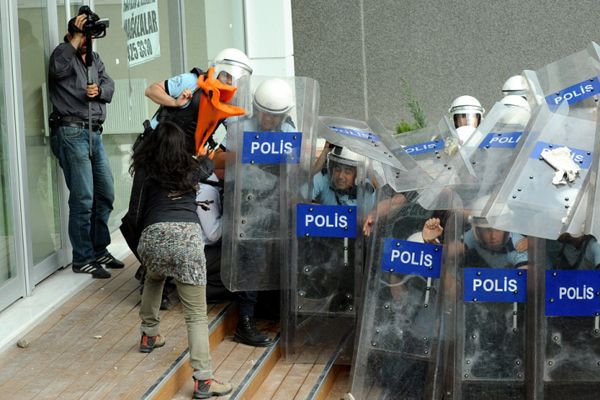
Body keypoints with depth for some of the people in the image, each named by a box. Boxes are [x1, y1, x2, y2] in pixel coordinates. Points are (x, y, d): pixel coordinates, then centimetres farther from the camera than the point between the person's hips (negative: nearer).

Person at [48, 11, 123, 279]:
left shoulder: (95, 59, 19)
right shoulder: (65, 55, -2)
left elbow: (109, 86, 10)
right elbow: (57, 68, -24)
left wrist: (98, 90, -12)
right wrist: (76, 38, -19)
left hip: (94, 133, 8)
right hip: (72, 133, -8)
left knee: (106, 193, 13)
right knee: (83, 199, -8)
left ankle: (99, 251, 26)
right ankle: (82, 260, -1)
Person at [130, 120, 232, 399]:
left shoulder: (144, 170, 13)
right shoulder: (191, 169, 20)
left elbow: (136, 211, 12)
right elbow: (208, 167, 44)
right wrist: (200, 154, 65)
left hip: (153, 235, 1)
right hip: (187, 235, -1)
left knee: (153, 278, 38)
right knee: (196, 314, -3)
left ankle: (149, 335, 46)